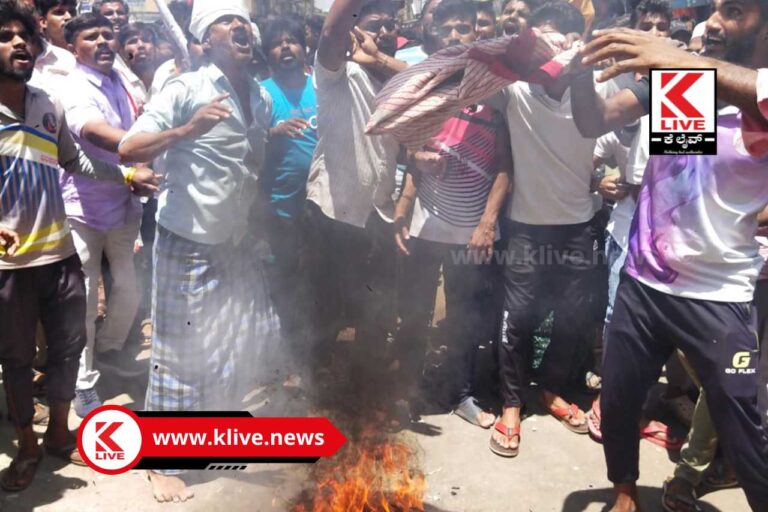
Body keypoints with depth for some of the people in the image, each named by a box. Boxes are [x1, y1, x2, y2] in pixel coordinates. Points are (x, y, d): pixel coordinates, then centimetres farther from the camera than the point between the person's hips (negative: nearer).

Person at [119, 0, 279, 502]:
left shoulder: (262, 97, 8)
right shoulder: (186, 89, -12)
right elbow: (128, 149, -19)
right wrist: (189, 129, -30)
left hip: (239, 240, 7)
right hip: (189, 241, -6)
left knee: (253, 340, 12)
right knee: (180, 351, 2)